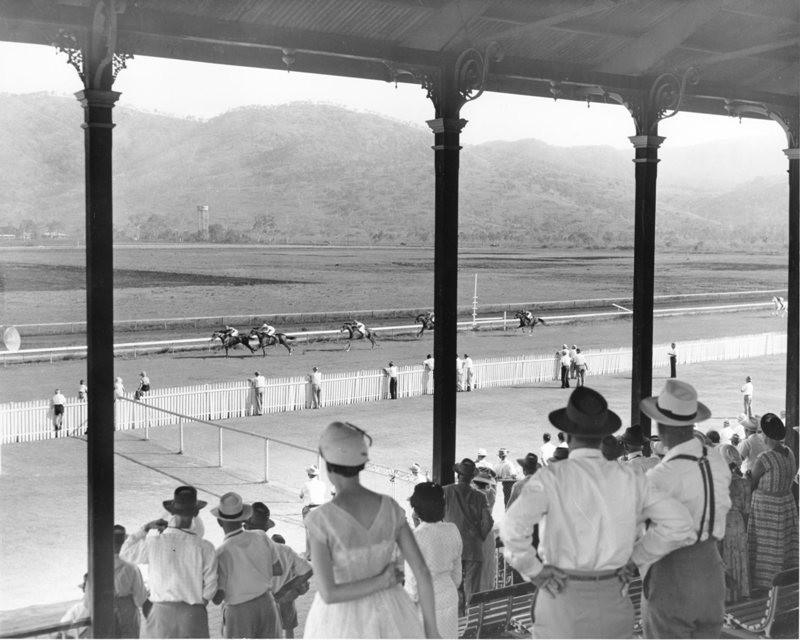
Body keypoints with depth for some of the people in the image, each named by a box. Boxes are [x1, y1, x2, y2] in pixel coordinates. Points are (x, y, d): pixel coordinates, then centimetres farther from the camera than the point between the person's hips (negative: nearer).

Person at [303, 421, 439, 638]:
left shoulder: (320, 520, -25)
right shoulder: (390, 507, -12)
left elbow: (328, 594, -28)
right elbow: (422, 571, -11)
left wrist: (382, 581, -14)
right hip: (386, 615, 4)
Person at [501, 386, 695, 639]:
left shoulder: (551, 477, -11)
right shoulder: (628, 478, 0)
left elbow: (513, 528, -25)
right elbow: (679, 523, -3)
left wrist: (534, 571, -10)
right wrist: (634, 559, 5)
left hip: (564, 595, -3)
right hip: (612, 598, 4)